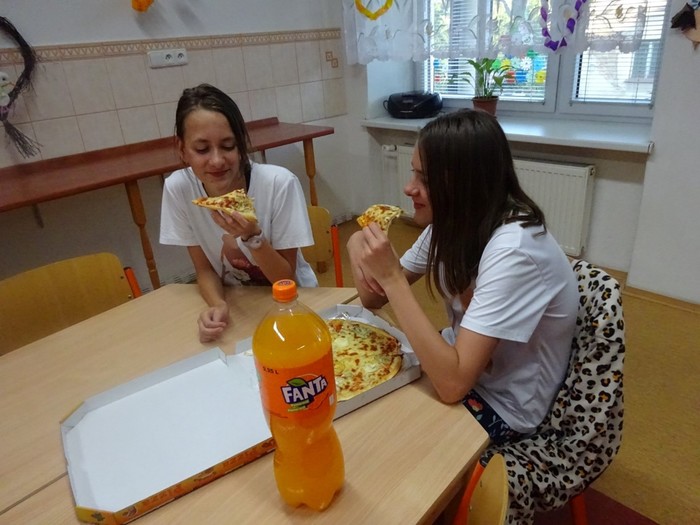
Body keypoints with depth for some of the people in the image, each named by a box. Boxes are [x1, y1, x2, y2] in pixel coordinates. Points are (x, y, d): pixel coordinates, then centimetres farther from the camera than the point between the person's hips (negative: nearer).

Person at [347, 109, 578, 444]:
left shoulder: (513, 250, -32)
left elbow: (453, 383, -37)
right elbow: (374, 300, -2)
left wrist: (392, 277, -37)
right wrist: (360, 247, -23)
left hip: (501, 405, -6)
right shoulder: (451, 222, -8)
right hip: (460, 361, 7)